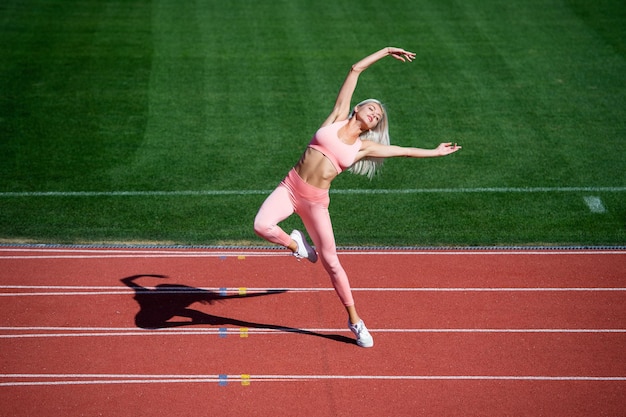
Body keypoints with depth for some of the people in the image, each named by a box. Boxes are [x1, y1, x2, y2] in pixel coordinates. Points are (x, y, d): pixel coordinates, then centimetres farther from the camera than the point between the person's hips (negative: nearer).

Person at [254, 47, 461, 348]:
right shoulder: (337, 117, 6)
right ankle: (295, 244, 5)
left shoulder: (365, 147, 9)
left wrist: (436, 152, 30)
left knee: (330, 261, 3)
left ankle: (354, 320, 17)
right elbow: (355, 70, 10)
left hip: (316, 201, 1)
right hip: (290, 187, -1)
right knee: (262, 225, -27)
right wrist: (385, 52, 17)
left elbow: (404, 151, 23)